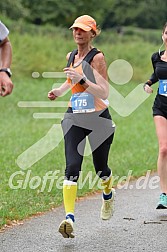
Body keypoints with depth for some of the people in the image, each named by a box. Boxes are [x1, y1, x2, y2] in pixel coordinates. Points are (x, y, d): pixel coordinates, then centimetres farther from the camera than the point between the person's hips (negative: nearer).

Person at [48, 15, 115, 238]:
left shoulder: (97, 57, -12)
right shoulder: (71, 56, 8)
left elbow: (104, 92, -21)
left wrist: (82, 80, -33)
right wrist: (59, 91, 12)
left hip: (99, 119, -4)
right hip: (74, 118, 4)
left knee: (100, 167, 11)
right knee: (72, 167, -15)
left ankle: (108, 195, 47)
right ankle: (69, 217, -24)